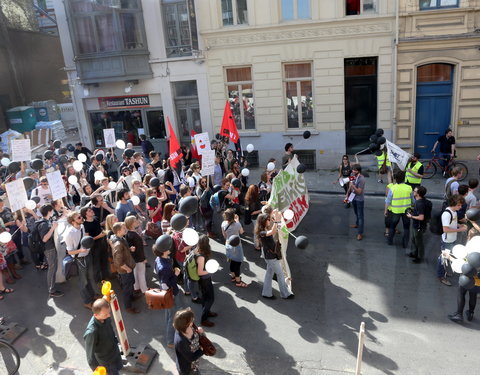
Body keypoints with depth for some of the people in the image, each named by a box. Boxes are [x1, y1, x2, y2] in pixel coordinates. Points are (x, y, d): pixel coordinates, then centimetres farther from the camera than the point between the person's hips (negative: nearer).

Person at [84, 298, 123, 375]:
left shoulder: (106, 318, -22)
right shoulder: (91, 332, -41)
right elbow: (90, 354, -26)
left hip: (115, 350, 6)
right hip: (105, 360, -6)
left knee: (119, 367, 27)